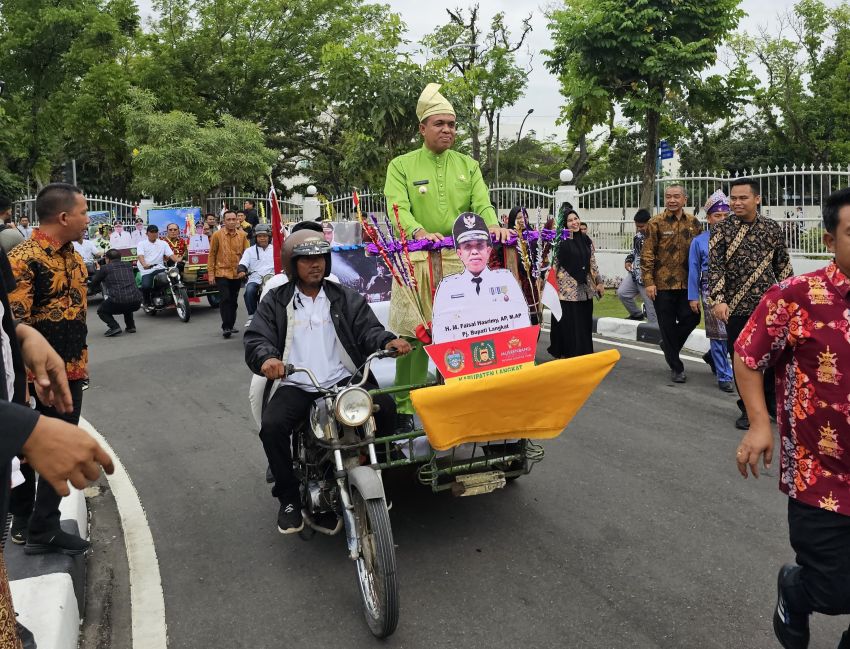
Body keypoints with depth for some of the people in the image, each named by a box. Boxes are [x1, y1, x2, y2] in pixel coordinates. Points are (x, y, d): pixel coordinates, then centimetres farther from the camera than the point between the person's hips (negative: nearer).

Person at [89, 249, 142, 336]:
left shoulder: (106, 268, 5)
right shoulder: (128, 265, 16)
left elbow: (94, 283, 17)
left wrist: (98, 270, 36)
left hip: (117, 303, -5)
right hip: (136, 303, 5)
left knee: (101, 311, 24)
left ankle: (114, 327, 0)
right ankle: (131, 326, 23)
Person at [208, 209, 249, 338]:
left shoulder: (242, 235, 3)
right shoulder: (217, 235, -4)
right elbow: (212, 255, 0)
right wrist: (211, 273, -2)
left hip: (237, 274, 3)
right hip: (222, 273, -3)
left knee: (234, 301, 11)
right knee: (225, 299, -9)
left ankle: (231, 325, 23)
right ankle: (226, 327, -6)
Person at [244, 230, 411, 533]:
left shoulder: (346, 299, 13)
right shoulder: (275, 303, 10)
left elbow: (367, 329, 2)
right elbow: (256, 339, -1)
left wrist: (388, 341, -22)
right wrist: (267, 358, -26)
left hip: (344, 380, 1)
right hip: (295, 386, 0)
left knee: (385, 408, -24)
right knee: (272, 426, -28)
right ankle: (288, 496, -4)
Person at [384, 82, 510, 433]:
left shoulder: (468, 165, 17)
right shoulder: (402, 165, 7)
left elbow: (481, 203, 5)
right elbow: (398, 208, -7)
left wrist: (494, 225, -18)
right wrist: (420, 232, -27)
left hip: (460, 258, 3)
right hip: (416, 258, -3)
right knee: (413, 334, -6)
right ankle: (405, 408, 4)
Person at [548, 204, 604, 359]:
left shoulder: (585, 239, 9)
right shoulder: (560, 241, -6)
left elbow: (593, 263, 13)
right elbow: (553, 264, -6)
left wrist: (599, 282, 10)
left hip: (585, 289, 5)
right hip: (567, 289, -5)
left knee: (585, 323, 9)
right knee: (569, 325, -2)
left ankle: (585, 355, 20)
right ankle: (569, 355, 8)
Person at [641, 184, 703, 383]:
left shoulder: (694, 223, 7)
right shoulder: (656, 223, -4)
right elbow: (647, 255, -6)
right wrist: (648, 282, -12)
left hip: (687, 283, 3)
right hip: (663, 284, -3)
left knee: (691, 318, -1)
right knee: (668, 325, 3)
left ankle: (669, 345, 28)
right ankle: (676, 367, 14)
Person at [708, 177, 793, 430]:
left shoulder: (773, 228, 5)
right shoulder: (721, 229, -1)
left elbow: (783, 266, 11)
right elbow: (715, 267, -8)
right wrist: (718, 299, -18)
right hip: (737, 307, -1)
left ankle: (772, 402, 28)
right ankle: (749, 409, 20)